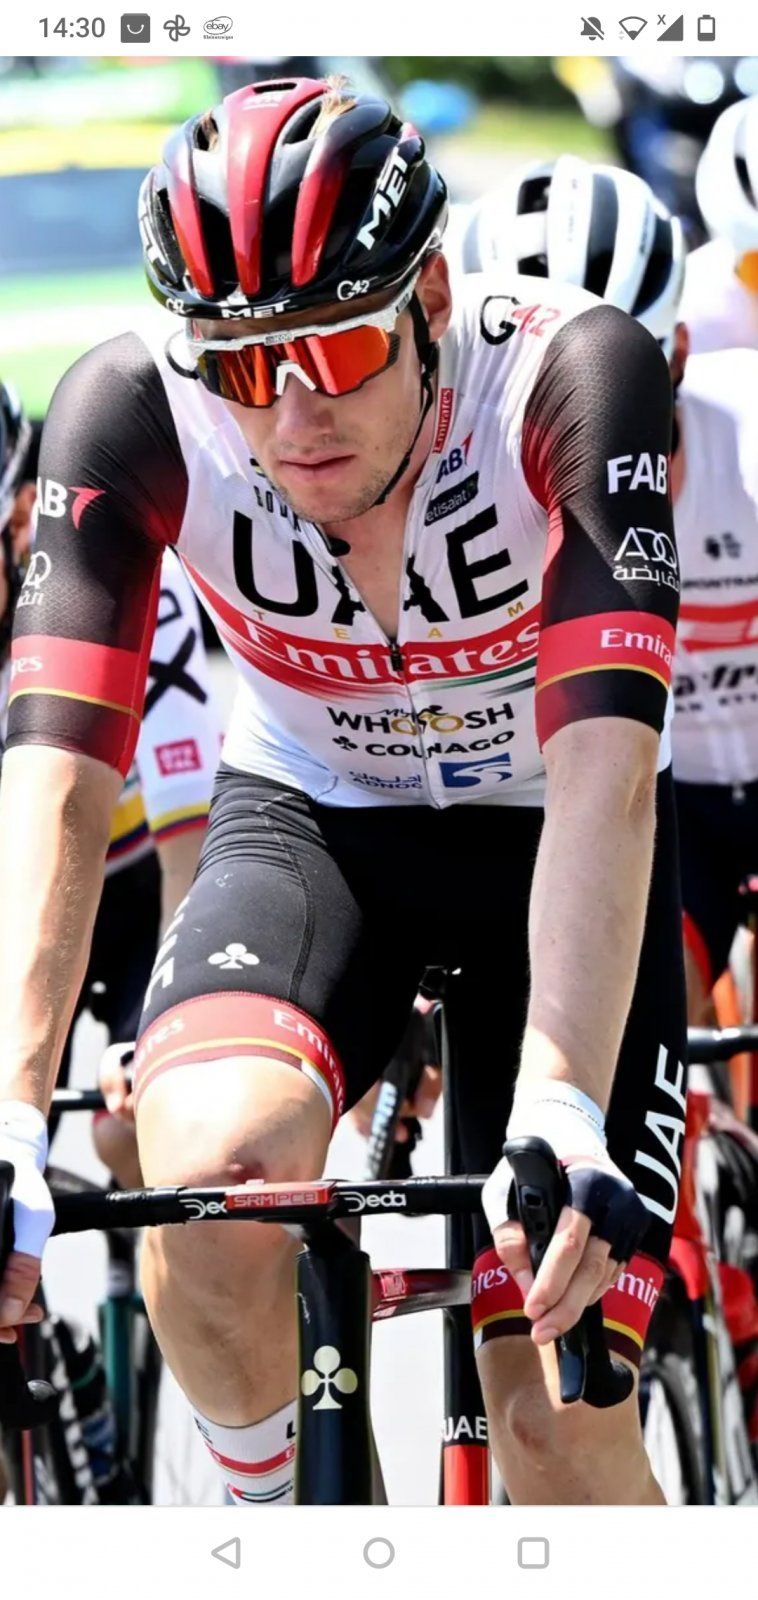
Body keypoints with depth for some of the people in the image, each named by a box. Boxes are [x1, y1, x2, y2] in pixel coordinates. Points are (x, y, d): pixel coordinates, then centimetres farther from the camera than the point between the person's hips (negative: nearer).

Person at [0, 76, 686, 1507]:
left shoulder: (569, 375, -30)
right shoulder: (132, 411, -25)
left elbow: (605, 766, -39)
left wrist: (561, 1114, -51)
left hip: (545, 838, -1)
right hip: (308, 822, 1)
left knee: (555, 1418, -13)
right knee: (209, 1173, -31)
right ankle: (263, 1522, -2)